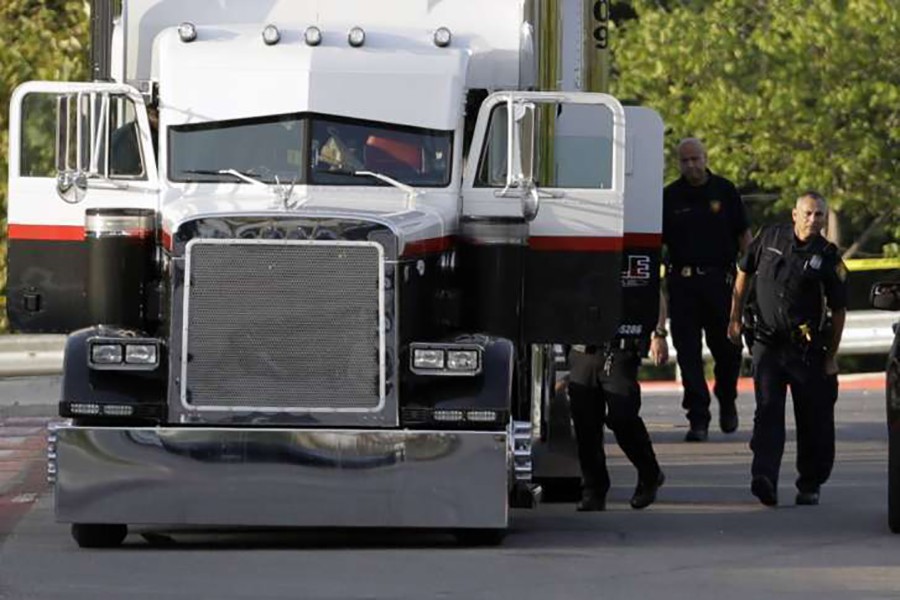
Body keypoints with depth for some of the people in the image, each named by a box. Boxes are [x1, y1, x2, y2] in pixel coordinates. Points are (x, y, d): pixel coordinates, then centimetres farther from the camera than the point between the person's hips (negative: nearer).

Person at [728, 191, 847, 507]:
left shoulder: (827, 257, -4)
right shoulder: (770, 238, 2)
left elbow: (839, 311, 1)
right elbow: (744, 273, 16)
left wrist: (831, 357, 0)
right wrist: (735, 318, 13)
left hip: (807, 348, -1)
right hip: (767, 342, 1)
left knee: (813, 421, 4)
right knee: (768, 410, -13)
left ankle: (810, 485, 18)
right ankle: (764, 478, -25)